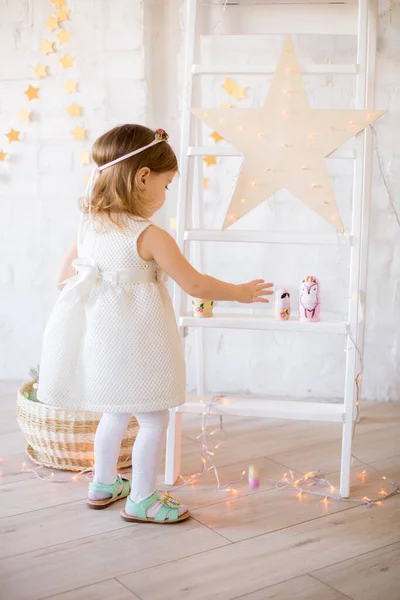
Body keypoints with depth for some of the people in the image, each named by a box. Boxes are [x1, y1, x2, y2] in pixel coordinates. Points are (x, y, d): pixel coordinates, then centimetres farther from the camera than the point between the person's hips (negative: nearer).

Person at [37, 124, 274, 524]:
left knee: (116, 413, 25)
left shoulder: (89, 225, 2)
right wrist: (240, 292, -1)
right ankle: (142, 499, 19)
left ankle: (104, 484, 39)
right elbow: (194, 285, -14)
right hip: (133, 344, -8)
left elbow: (65, 276, 12)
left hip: (98, 338, 8)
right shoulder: (150, 237, -18)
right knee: (154, 418, 8)